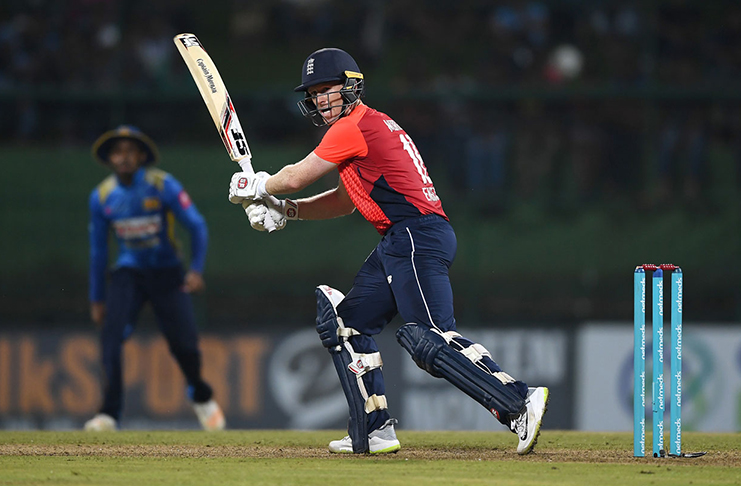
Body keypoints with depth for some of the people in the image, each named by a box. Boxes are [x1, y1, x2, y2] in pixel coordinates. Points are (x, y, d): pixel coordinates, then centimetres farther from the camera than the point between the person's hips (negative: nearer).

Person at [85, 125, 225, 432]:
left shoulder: (163, 186, -14)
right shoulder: (102, 196, -4)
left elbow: (196, 225, -9)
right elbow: (98, 250, 6)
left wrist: (196, 269, -21)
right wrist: (97, 299, 8)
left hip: (166, 271, -2)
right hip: (129, 272, 2)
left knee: (184, 342, -10)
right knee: (111, 334, -21)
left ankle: (201, 397, 23)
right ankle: (110, 413, -19)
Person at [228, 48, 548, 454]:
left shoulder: (353, 127, -7)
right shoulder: (368, 125, 24)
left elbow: (295, 178, -4)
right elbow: (345, 202, 29)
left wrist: (255, 186, 15)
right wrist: (283, 210, 20)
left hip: (418, 235, -11)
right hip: (400, 242, 11)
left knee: (428, 338, -21)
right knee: (347, 323, 15)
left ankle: (520, 404, -27)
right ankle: (374, 432, 14)